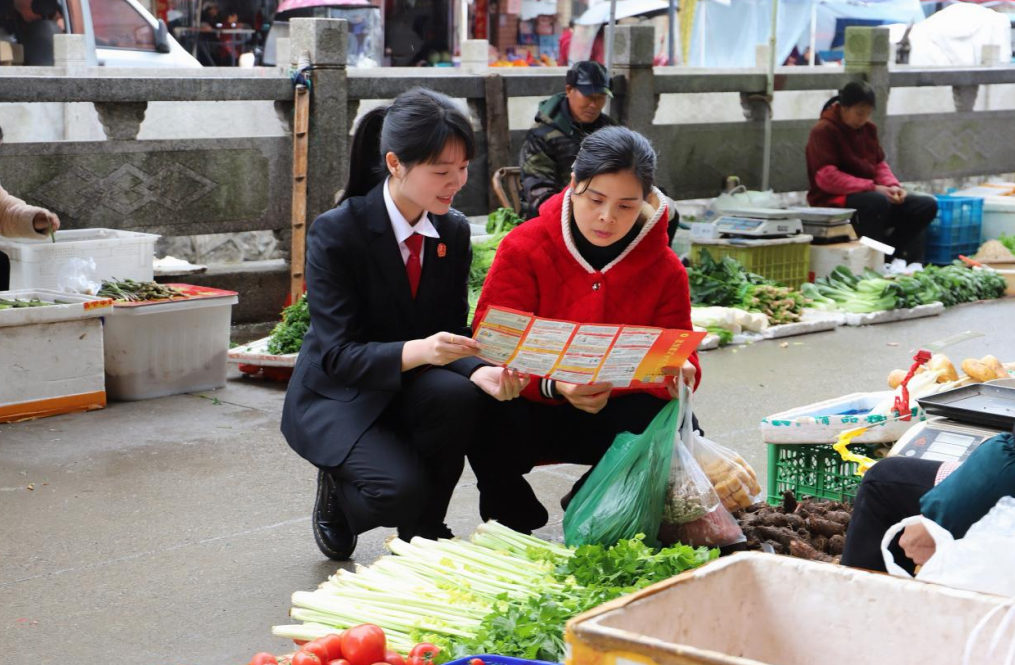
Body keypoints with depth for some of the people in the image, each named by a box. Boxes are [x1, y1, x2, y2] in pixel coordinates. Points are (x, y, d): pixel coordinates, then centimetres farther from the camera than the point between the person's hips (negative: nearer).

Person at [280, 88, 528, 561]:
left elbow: (453, 334, -1)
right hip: (337, 398, -5)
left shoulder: (454, 231, -2)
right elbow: (338, 356, -23)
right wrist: (417, 352, -42)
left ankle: (423, 530, -6)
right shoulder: (336, 233, -19)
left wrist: (481, 371, -25)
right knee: (402, 489, -31)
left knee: (460, 396, -31)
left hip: (411, 391, 5)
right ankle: (338, 491, 7)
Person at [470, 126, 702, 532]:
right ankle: (512, 517, 0)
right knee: (490, 418, -36)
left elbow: (679, 355, -1)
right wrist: (554, 385, -36)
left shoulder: (664, 269, -2)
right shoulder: (523, 249, -9)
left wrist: (678, 374, -29)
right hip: (528, 411, -2)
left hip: (614, 414, 3)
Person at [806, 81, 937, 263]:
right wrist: (873, 188, -24)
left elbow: (880, 164, 16)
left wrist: (893, 186, -7)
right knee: (878, 201, -38)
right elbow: (826, 177, -21)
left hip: (870, 194, 8)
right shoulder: (823, 131, -12)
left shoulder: (868, 128, 10)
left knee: (927, 205, -6)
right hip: (834, 201, -8)